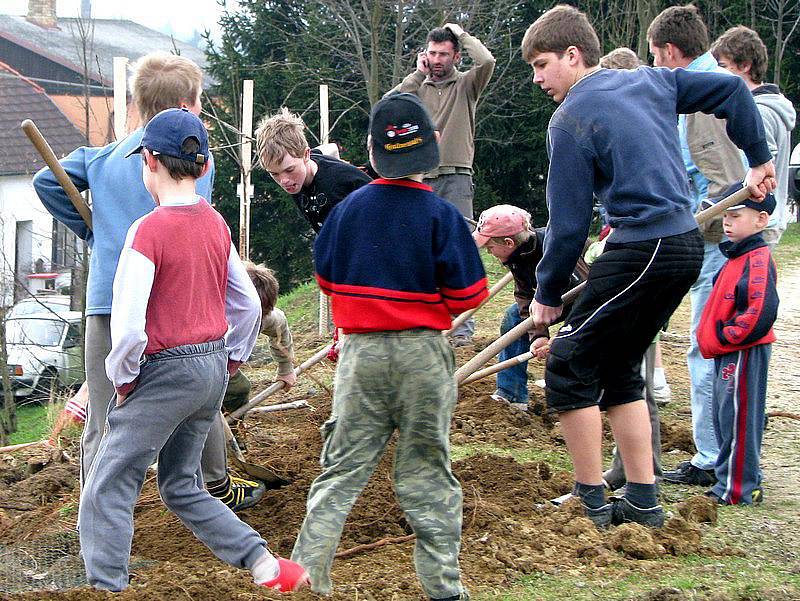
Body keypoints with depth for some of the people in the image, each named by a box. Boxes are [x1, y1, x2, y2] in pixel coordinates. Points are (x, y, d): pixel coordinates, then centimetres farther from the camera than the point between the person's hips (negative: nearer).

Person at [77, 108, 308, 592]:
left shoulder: (149, 230, -17)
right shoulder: (216, 223, 6)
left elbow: (128, 323, -22)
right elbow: (249, 305, 12)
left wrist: (123, 379, -7)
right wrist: (231, 361, 21)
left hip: (167, 371, -8)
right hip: (213, 370, 8)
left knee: (106, 492, 1)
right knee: (182, 486, 21)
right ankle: (264, 564, 15)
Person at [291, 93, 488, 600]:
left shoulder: (348, 208, 1)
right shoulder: (440, 214, -9)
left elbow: (326, 277, 12)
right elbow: (468, 294, -8)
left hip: (360, 350, 2)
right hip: (423, 353, -2)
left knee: (343, 467, 8)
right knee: (426, 469, 7)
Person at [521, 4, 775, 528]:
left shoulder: (570, 120, -8)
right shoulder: (651, 81, 13)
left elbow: (569, 224, -8)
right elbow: (731, 89, 18)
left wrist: (548, 293, 4)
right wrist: (760, 159, 25)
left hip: (642, 250, -9)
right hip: (687, 244, 9)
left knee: (568, 364, 0)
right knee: (617, 368, 17)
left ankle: (591, 503, 4)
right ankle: (643, 501, 18)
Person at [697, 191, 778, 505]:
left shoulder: (757, 260, -17)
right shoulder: (737, 257, 15)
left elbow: (760, 312, -26)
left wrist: (724, 337, -19)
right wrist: (713, 339, 16)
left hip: (743, 352, -11)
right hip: (728, 352, 11)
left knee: (736, 418, -6)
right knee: (725, 417, 16)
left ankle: (737, 489, 0)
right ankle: (739, 480, 26)